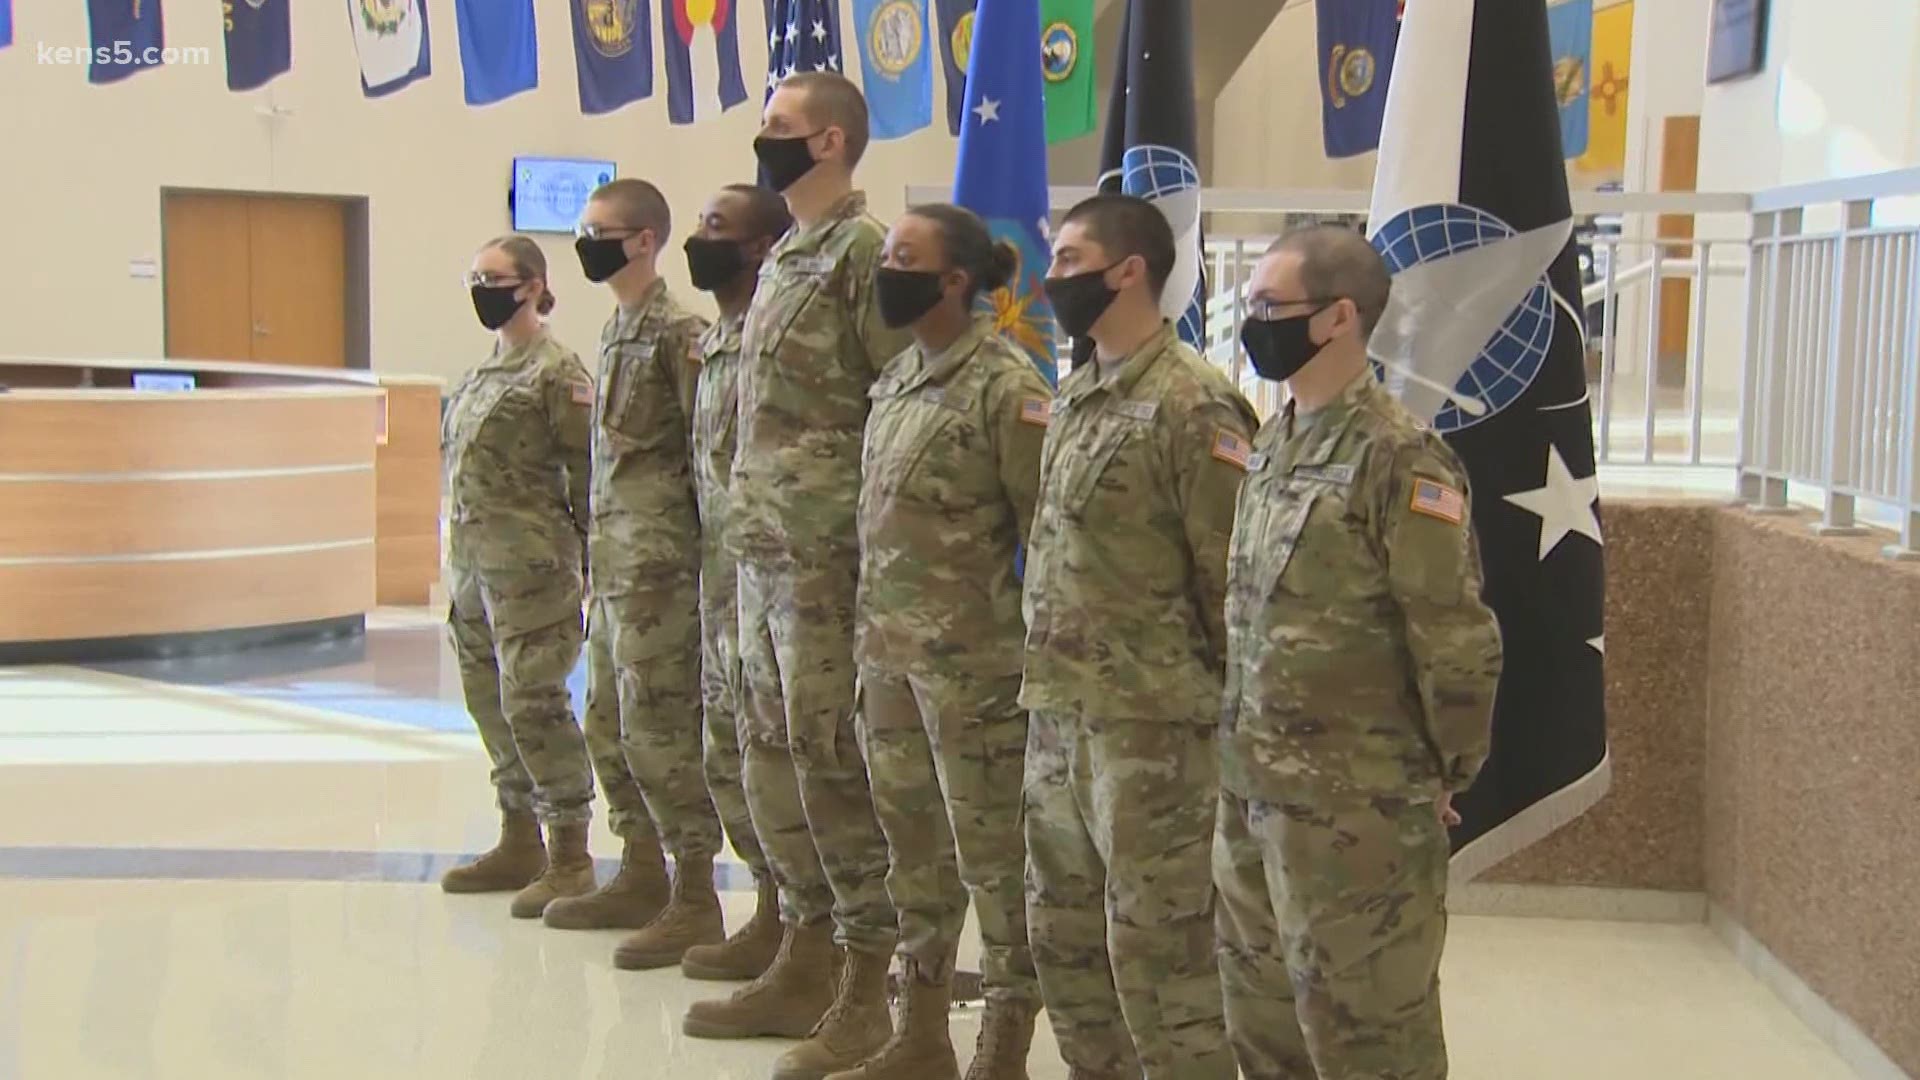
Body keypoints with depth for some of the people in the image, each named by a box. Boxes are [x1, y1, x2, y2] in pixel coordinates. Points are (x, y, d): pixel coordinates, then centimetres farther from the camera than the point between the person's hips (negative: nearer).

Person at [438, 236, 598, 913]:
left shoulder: (557, 371, -10)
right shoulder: (486, 370, 16)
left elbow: (587, 472, -12)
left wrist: (590, 568, -13)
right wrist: (457, 564, 19)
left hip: (526, 566, -9)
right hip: (472, 564, 9)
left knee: (532, 704, -8)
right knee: (489, 701, 13)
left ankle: (570, 856, 1)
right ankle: (519, 844, 25)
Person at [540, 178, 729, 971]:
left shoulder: (679, 332, -11)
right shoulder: (616, 328, 17)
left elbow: (705, 451, -13)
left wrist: (687, 549, -14)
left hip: (657, 563, -9)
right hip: (613, 561, 9)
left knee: (660, 729, -8)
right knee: (611, 729, 14)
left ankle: (696, 899, -2)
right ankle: (640, 876, 25)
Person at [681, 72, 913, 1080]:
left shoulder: (865, 251, -10)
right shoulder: (783, 256, 17)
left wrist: (874, 551, -15)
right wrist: (752, 529, 18)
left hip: (829, 554, -9)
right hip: (762, 548, 9)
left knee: (836, 762, -4)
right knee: (775, 756, 13)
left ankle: (865, 989, 5)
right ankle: (804, 960, 24)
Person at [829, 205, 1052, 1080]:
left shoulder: (1006, 388, -13)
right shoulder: (896, 377, 12)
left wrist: (1039, 658, -13)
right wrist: (870, 636, 17)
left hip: (973, 661, -8)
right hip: (889, 654, 8)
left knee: (992, 850, 1)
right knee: (912, 841, 15)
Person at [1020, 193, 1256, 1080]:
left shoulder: (1192, 406, -14)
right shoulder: (1074, 396, 13)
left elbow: (1234, 577, -15)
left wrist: (1239, 718, -12)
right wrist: (1048, 684, 18)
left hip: (1150, 723, -9)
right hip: (1058, 714, 9)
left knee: (1159, 945, -1)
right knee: (1063, 932, 16)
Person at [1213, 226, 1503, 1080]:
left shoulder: (1397, 457, -17)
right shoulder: (1273, 443, 10)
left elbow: (1457, 635, -17)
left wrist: (1445, 774, -8)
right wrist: (1243, 756, 17)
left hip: (1353, 808, -9)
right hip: (1250, 789, 9)